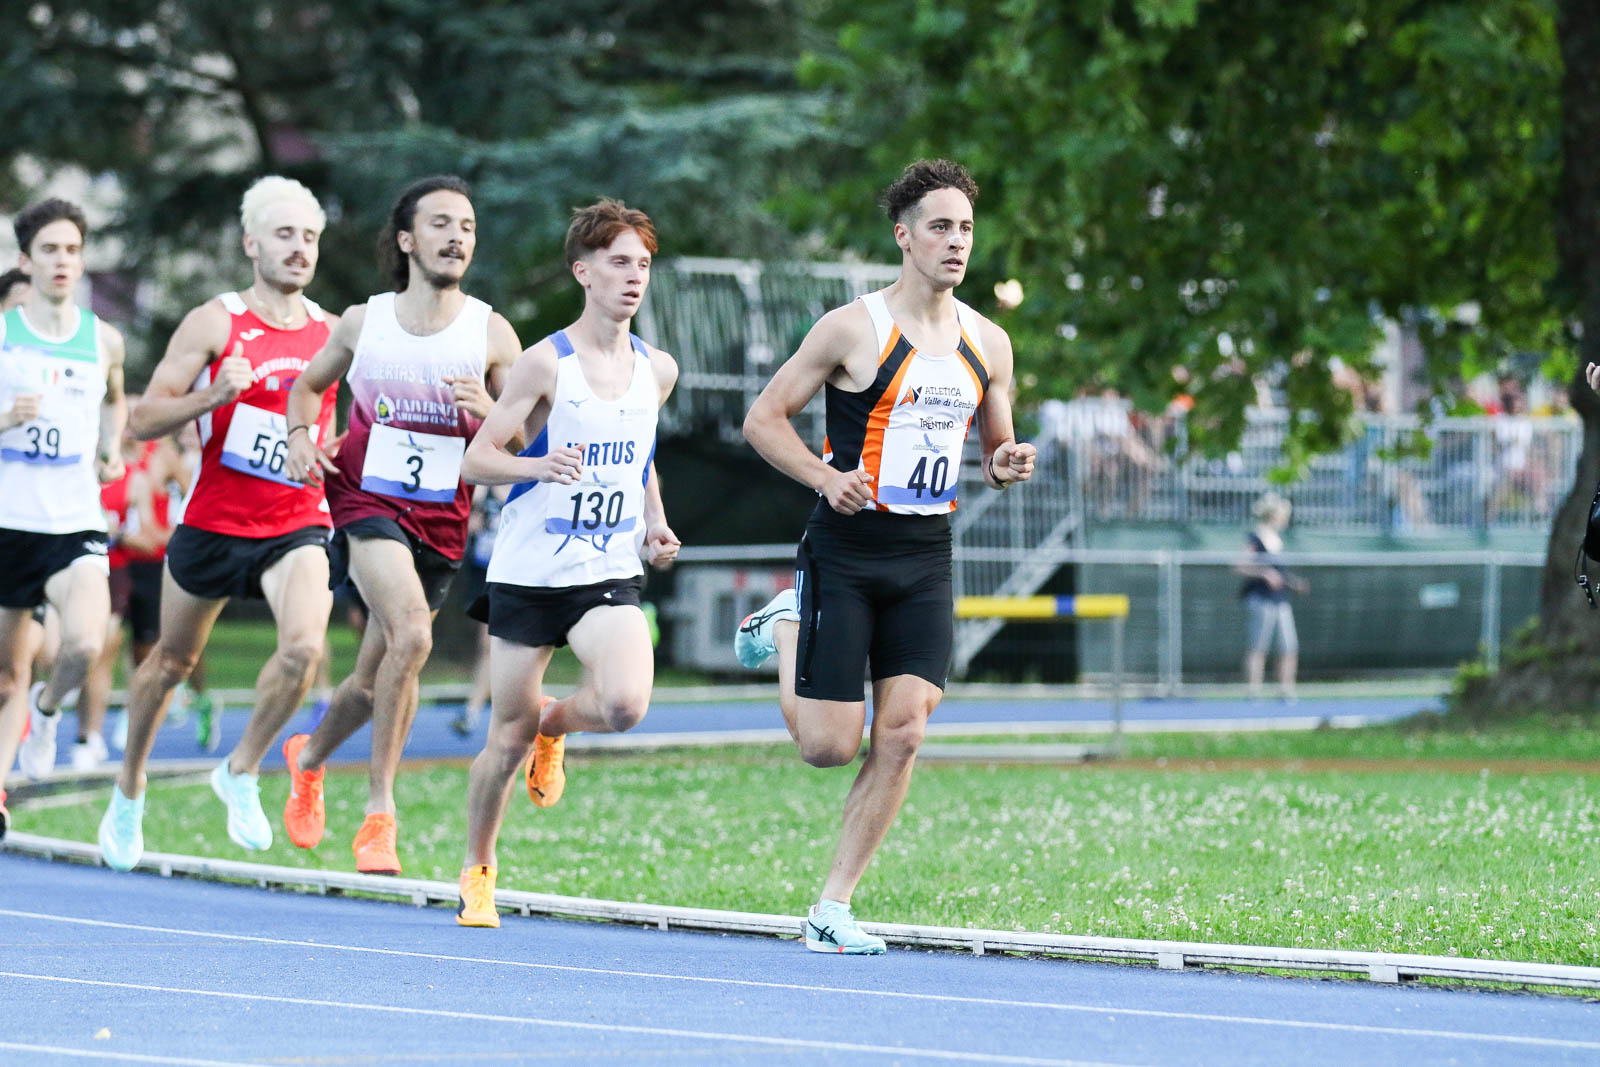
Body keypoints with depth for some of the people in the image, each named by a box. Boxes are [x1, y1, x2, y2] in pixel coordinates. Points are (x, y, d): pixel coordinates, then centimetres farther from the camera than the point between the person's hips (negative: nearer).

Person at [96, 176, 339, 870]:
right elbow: (143, 421, -10)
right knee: (173, 661, 15)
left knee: (304, 646, -24)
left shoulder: (333, 333, 5)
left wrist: (328, 453, 2)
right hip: (213, 521, -2)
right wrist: (212, 396, -26)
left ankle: (241, 772, -2)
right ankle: (130, 787, 39)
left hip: (297, 527, 2)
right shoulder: (214, 323, -7)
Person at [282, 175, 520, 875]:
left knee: (375, 678, 10)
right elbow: (311, 383, 20)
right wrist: (299, 436, 1)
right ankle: (379, 810, -17)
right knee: (411, 635, -26)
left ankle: (310, 755, 43)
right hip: (365, 501, -2)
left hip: (442, 522, 2)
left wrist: (488, 413, -18)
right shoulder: (362, 323, 1)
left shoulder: (492, 335, -2)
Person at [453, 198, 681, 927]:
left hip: (610, 574, 3)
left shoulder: (657, 370, 7)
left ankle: (556, 724, 12)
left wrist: (655, 522, 8)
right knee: (508, 735, 3)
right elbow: (475, 460, -9)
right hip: (528, 571, -3)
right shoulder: (547, 363, -8)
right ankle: (477, 871, 25)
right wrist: (538, 465, -28)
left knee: (625, 703, -23)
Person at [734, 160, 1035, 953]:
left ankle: (833, 907, 3)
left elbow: (994, 448, 20)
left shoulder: (987, 343, 8)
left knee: (902, 733, -7)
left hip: (926, 560, 4)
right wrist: (827, 478, -19)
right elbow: (763, 419, -4)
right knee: (829, 744, -5)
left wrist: (1004, 466, -4)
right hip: (845, 552, -4)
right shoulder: (853, 329, -8)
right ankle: (785, 630, 26)